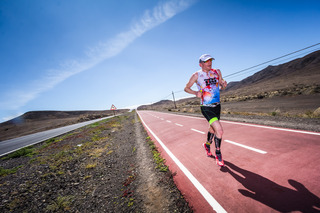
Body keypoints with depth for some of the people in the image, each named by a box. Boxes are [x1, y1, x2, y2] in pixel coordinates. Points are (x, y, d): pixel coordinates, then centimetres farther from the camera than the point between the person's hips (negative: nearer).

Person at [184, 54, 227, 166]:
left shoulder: (217, 71, 7)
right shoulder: (196, 75, -6)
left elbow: (221, 87, 16)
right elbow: (186, 88, 1)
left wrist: (223, 85, -8)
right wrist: (196, 93, -17)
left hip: (217, 106, 6)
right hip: (206, 108, -5)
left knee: (212, 128, 21)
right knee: (219, 130, -15)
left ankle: (207, 145, 50)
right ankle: (218, 154, 9)